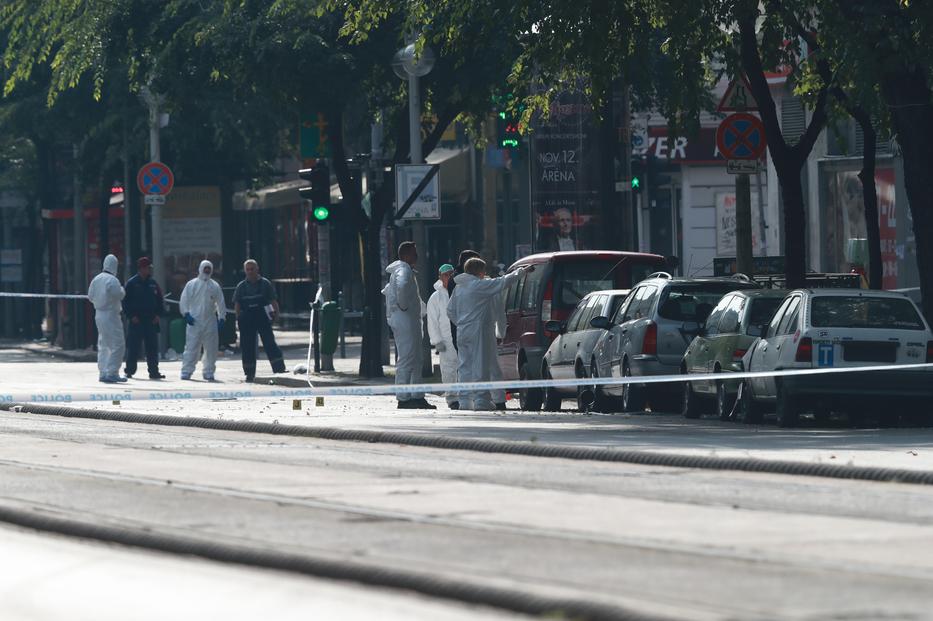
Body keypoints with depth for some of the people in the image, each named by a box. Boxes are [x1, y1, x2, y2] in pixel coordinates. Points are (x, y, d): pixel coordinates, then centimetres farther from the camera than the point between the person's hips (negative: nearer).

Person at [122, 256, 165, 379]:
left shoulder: (153, 283, 11)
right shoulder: (131, 283, -3)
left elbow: (159, 300, 17)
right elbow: (126, 301, -4)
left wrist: (158, 314, 4)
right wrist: (131, 316, -11)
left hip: (151, 321, 4)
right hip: (136, 321, -4)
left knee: (152, 347, 4)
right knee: (133, 347, -2)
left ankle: (154, 371, 9)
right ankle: (130, 371, 4)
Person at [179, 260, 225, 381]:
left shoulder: (215, 286, 10)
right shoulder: (192, 284, 4)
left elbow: (220, 303, 12)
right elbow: (183, 301, 3)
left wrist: (221, 318, 3)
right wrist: (186, 314, -10)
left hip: (210, 322, 3)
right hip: (194, 321, -3)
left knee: (211, 348, 5)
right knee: (191, 347, -8)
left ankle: (208, 372, 14)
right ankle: (186, 372, -6)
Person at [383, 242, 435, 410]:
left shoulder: (400, 269, 19)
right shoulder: (404, 269, -14)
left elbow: (388, 291, 34)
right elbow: (402, 285, -37)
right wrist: (403, 306, -25)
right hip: (405, 319, -11)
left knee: (416, 360, 13)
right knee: (407, 359, -10)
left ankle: (417, 397, 16)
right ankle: (404, 399, -10)